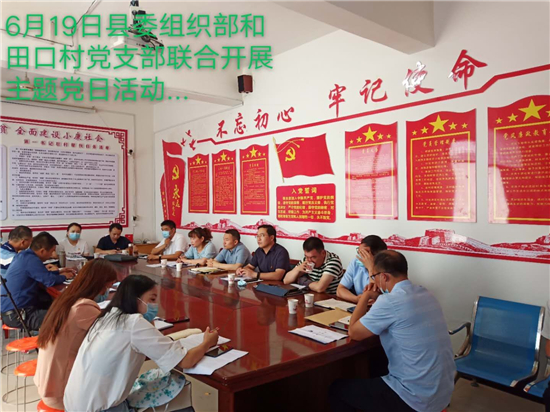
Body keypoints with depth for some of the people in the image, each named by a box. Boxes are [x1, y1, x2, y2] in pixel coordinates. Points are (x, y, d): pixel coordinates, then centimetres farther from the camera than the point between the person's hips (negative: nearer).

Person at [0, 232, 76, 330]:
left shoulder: (23, 256, 8)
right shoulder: (31, 259, -21)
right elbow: (50, 280, -23)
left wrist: (59, 272, 20)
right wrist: (64, 277, -3)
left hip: (10, 308, 11)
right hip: (16, 315, -11)